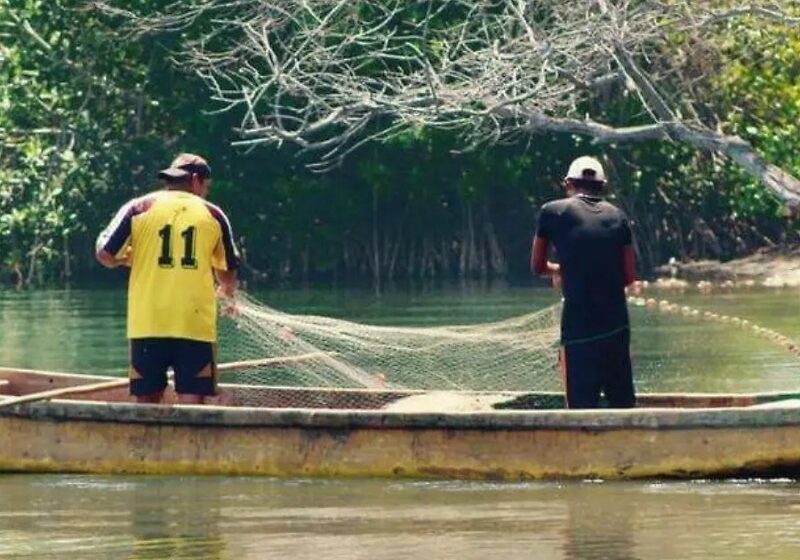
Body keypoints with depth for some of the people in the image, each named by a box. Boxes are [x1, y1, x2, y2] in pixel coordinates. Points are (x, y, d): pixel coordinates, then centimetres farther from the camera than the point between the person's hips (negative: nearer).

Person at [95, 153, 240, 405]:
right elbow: (228, 271, 16)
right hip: (195, 324, -1)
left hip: (148, 323, 1)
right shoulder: (213, 214, 9)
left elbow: (105, 254, 0)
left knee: (147, 401, 7)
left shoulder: (139, 207, 6)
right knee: (192, 403, -2)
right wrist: (227, 290, 39)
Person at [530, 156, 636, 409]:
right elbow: (628, 277, 7)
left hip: (579, 326, -4)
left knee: (583, 405, -3)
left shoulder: (553, 212, 0)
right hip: (617, 324, 4)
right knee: (623, 404, 12)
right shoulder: (617, 217, 8)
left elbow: (537, 266, 12)